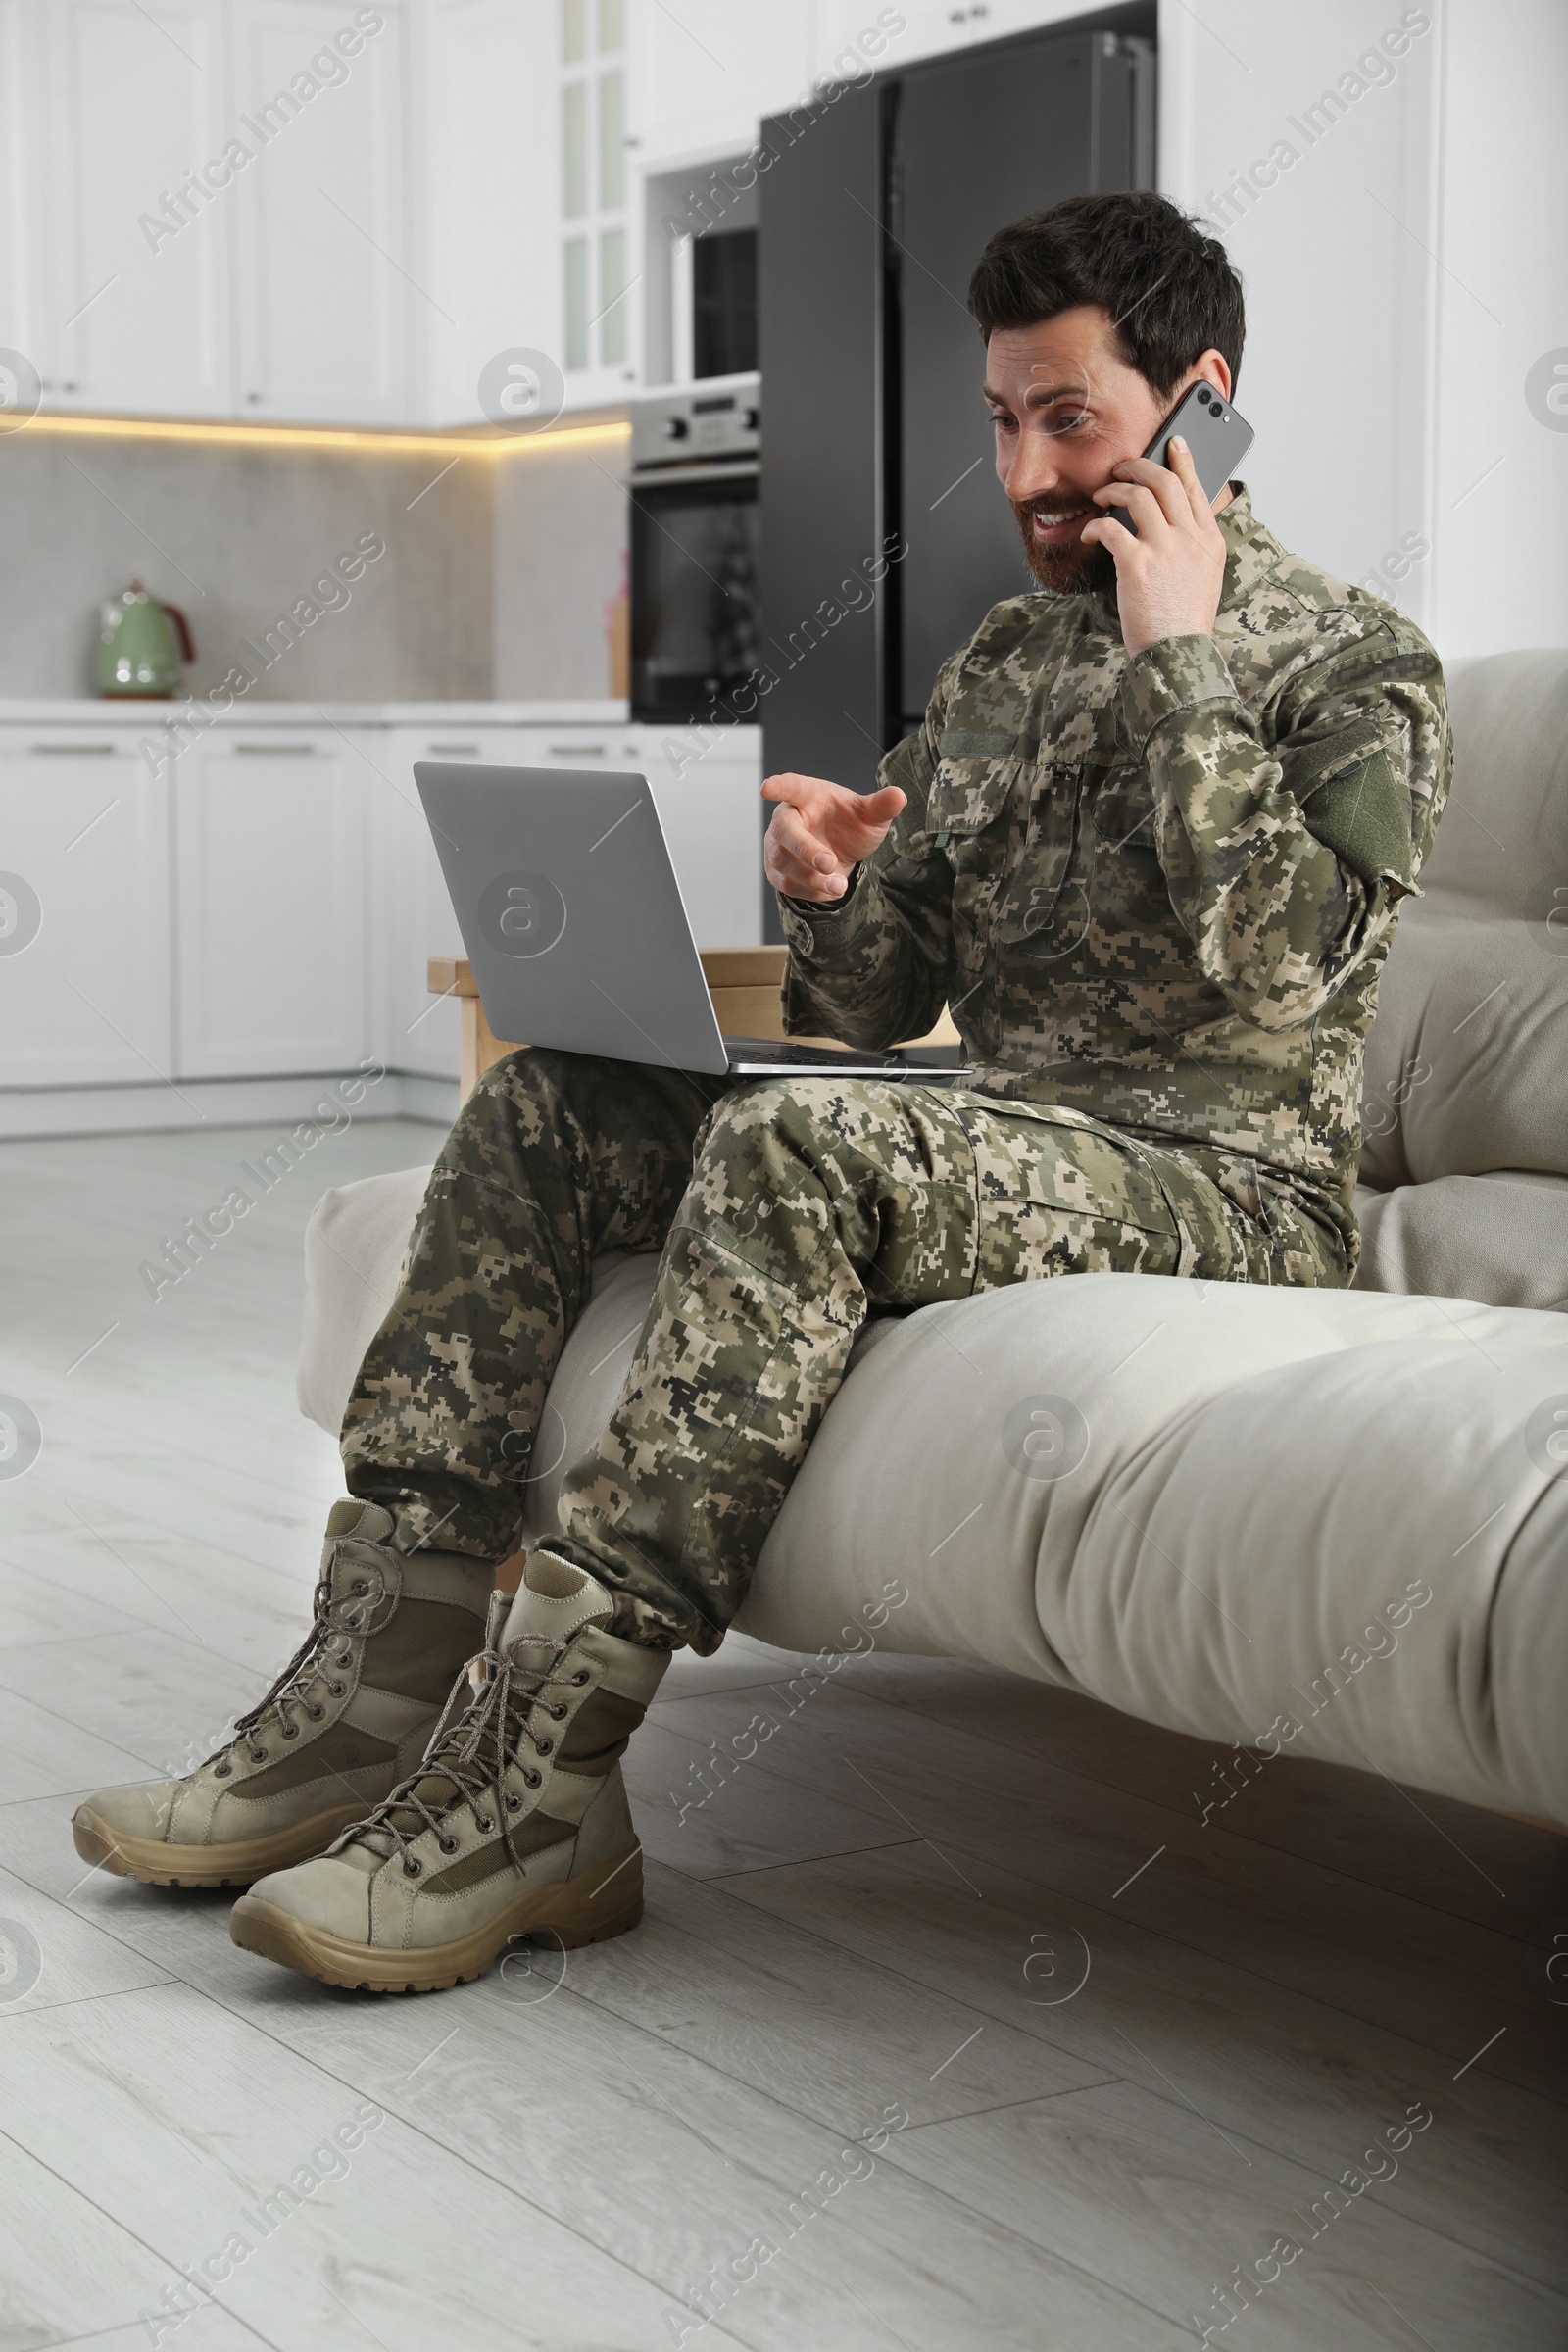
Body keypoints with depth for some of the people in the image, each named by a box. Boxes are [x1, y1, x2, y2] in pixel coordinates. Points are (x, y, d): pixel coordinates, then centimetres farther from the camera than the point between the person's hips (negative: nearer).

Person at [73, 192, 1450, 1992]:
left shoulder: (1353, 664, -2)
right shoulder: (999, 662, 19)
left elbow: (1277, 965, -20)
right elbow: (881, 1006, 17)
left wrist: (1175, 659, -13)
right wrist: (830, 892, -7)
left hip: (1221, 1186, -7)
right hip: (983, 1146, 8)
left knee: (791, 1147, -34)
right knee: (543, 1107, -8)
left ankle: (539, 1780, -35)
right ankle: (386, 1682, -19)